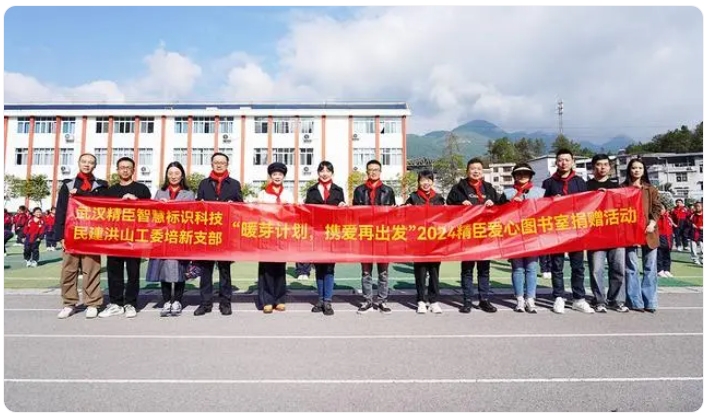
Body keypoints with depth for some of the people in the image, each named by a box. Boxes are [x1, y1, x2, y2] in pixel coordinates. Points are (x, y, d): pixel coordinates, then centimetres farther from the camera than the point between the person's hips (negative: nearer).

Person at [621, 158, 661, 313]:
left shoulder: (651, 189, 12)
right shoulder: (623, 188, 5)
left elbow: (657, 207, 7)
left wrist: (652, 223, -9)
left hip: (649, 231, 3)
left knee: (650, 267, 5)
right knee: (631, 268, -1)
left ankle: (649, 301, 13)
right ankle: (635, 302, 6)